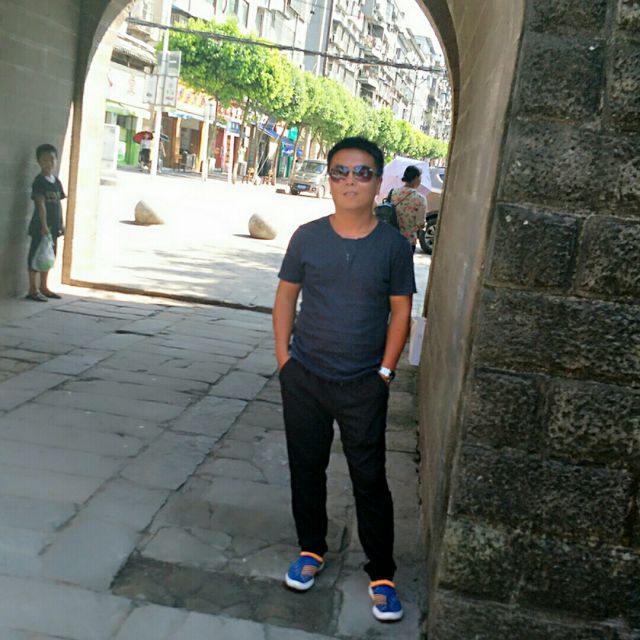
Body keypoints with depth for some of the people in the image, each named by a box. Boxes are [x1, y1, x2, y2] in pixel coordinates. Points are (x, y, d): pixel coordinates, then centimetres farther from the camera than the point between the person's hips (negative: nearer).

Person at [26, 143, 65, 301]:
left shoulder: (57, 182, 11)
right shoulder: (39, 181, -11)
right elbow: (41, 204, -17)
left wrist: (61, 224, 11)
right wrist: (44, 225, -22)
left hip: (53, 226, 8)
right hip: (40, 225, -8)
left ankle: (44, 287, 25)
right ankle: (33, 289, 3)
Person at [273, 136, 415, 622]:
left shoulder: (393, 245, -6)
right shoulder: (307, 237, -2)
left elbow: (401, 310, -1)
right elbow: (286, 295, 5)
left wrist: (385, 371, -5)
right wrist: (283, 356, -1)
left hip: (364, 385, -2)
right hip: (304, 378, 2)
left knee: (370, 479, 3)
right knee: (306, 468, 14)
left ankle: (381, 574, 19)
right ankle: (312, 550, 35)